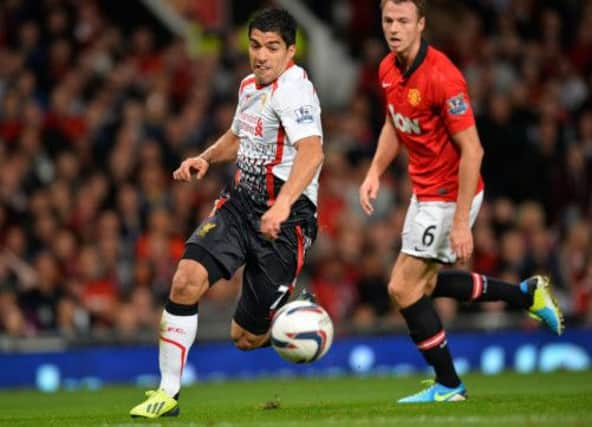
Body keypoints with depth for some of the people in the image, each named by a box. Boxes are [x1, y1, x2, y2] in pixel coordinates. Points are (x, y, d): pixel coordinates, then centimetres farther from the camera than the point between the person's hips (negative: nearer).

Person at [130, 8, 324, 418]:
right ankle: (168, 393, -9)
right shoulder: (251, 85, 9)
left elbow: (312, 152, -35)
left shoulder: (293, 90, -18)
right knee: (187, 279, -18)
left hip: (284, 219, -7)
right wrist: (206, 158, 8)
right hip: (241, 202, 7)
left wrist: (283, 204, -50)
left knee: (246, 337, -2)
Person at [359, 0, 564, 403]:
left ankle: (448, 385, 8)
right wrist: (375, 172, 4)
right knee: (424, 282, 20)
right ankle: (527, 294, 30)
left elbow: (472, 150, -25)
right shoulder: (388, 69, 0)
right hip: (425, 190, 9)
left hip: (450, 195, -9)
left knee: (403, 287, -6)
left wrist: (461, 222, -27)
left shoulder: (442, 77, -26)